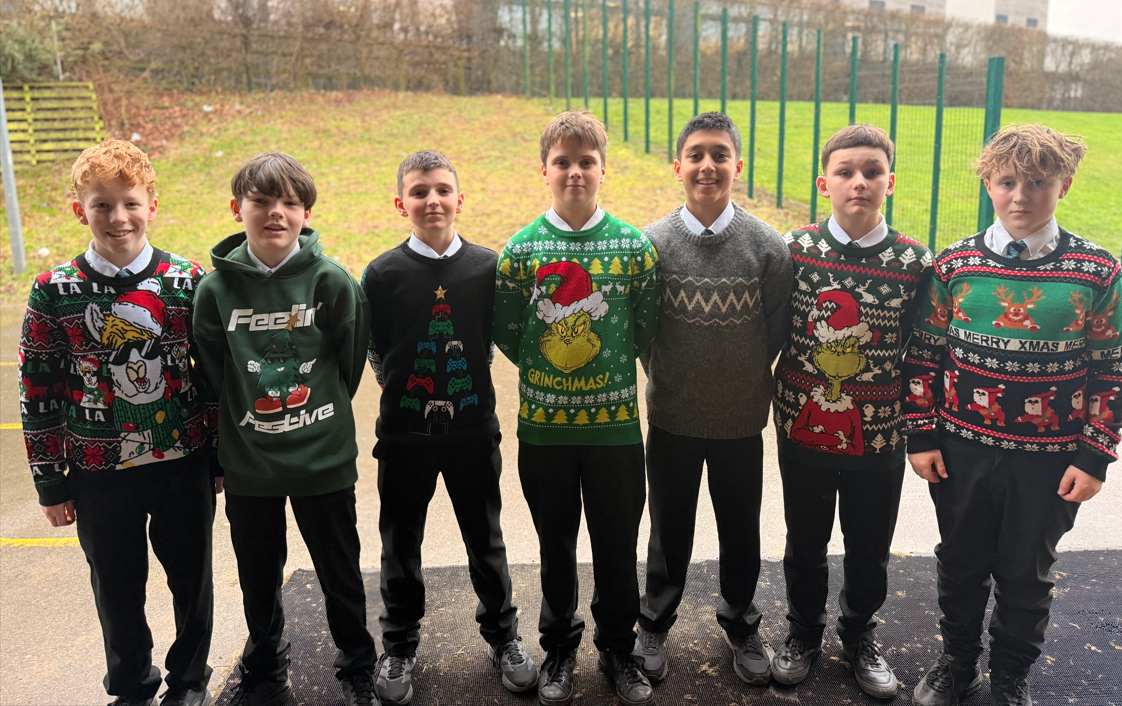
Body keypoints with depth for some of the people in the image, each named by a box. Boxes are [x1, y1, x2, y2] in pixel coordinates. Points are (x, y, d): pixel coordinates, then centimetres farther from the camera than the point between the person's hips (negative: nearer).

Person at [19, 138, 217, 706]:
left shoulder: (188, 281, -6)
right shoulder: (54, 292, -6)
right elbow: (37, 391, 0)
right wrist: (50, 483, 1)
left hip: (184, 464, 0)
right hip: (100, 473, 0)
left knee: (192, 578, 13)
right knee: (117, 587, 16)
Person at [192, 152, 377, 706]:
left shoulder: (332, 281, -10)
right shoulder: (217, 287, -5)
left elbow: (350, 362, 1)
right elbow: (214, 375, 4)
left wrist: (323, 419, 7)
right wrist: (238, 430, 5)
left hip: (324, 462, -1)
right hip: (247, 468, 2)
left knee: (340, 576, 13)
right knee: (259, 580, 18)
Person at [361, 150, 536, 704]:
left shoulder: (488, 267, -4)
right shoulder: (382, 273, -6)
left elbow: (499, 337, 6)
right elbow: (372, 350, 3)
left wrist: (469, 375, 2)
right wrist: (401, 385, 0)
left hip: (473, 429, 0)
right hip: (403, 433, 0)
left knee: (485, 540, 14)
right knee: (400, 545, 13)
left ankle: (502, 636, 34)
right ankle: (399, 646, 33)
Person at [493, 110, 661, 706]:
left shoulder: (633, 245, -3)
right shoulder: (522, 249, -3)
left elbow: (646, 326, 5)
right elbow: (506, 331, 4)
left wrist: (611, 369, 4)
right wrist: (545, 370, 3)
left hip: (615, 422, 0)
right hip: (543, 425, 0)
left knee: (617, 545, 12)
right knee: (556, 546, 15)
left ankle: (618, 650, 33)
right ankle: (559, 649, 35)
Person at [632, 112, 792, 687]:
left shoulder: (768, 245, -9)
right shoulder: (651, 243, -9)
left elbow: (778, 330, 1)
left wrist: (742, 378, 2)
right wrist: (665, 378, 1)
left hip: (742, 421, 1)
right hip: (671, 419, 0)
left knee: (741, 530, 16)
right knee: (669, 529, 16)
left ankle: (740, 624, 42)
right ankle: (655, 623, 39)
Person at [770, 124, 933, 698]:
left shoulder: (915, 263, -7)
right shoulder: (794, 249, -7)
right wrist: (769, 404, 4)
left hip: (879, 436, 0)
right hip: (803, 428, 0)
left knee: (869, 548, 16)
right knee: (805, 543, 17)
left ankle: (859, 635, 41)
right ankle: (803, 632, 39)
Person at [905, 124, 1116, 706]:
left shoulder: (1097, 272, -6)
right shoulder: (955, 264, -4)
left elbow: (1109, 371, -2)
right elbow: (924, 354, 1)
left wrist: (1094, 456, -5)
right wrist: (922, 435, -1)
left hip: (1050, 460, -1)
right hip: (962, 450, 1)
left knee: (1027, 574, 14)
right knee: (961, 563, 16)